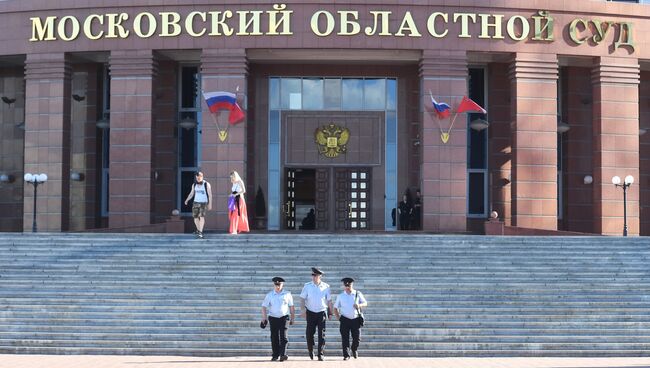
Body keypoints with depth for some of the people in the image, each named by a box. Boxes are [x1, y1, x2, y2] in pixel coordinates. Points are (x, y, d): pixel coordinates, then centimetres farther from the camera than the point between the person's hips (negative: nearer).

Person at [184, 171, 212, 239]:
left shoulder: (207, 184, -11)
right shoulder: (194, 185, 2)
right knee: (195, 217, 5)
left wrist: (210, 204, -11)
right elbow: (191, 194, 10)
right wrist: (187, 200, -4)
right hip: (196, 203, 4)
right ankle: (198, 230, 30)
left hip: (204, 203, -4)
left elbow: (210, 195, -8)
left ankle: (200, 232, -22)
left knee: (202, 216, -20)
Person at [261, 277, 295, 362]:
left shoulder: (287, 294, 2)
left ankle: (283, 355, -17)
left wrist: (292, 318, 9)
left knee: (283, 336, -12)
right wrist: (264, 318, -4)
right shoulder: (269, 295, 2)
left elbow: (291, 307, 9)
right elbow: (264, 307, 4)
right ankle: (275, 355, 13)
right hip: (273, 318, 1)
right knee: (274, 337, 4)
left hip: (284, 317, -1)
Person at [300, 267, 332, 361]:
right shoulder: (307, 286, 1)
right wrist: (303, 309, -11)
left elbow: (329, 301, 7)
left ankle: (321, 355, 0)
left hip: (322, 312, 0)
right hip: (310, 313, 0)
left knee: (322, 334, -4)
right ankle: (310, 351, 27)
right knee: (309, 333, 2)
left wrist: (330, 313, 6)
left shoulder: (326, 287, 2)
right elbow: (303, 298, 2)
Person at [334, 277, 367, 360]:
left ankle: (354, 350, 32)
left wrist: (359, 305, -17)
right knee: (345, 339, -6)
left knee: (356, 338, 3)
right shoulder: (340, 296, 6)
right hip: (345, 320, 0)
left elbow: (365, 303, 5)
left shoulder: (358, 294, 5)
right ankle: (346, 355, 1)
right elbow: (335, 308, 13)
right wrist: (338, 318, 2)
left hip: (356, 319, 0)